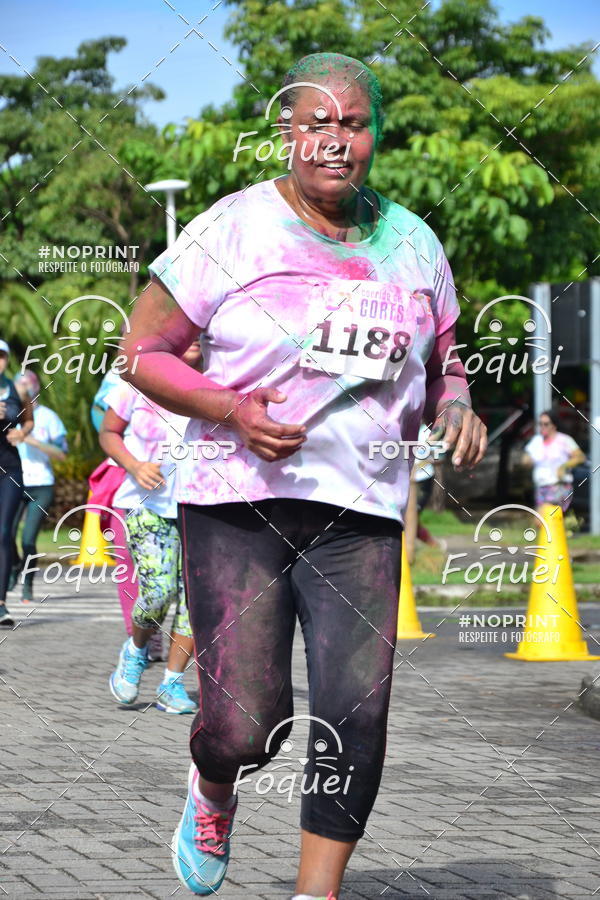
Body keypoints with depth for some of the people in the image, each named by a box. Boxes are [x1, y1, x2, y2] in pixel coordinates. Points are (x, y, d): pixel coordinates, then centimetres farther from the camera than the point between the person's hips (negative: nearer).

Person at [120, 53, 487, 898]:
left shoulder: (413, 245, 10)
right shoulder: (232, 230, -2)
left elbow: (441, 363, 23)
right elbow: (142, 352, 0)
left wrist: (456, 408, 0)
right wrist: (234, 411, -16)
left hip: (361, 514, 3)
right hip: (236, 506, -3)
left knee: (358, 710, -10)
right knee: (247, 725, -8)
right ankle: (213, 795, 29)